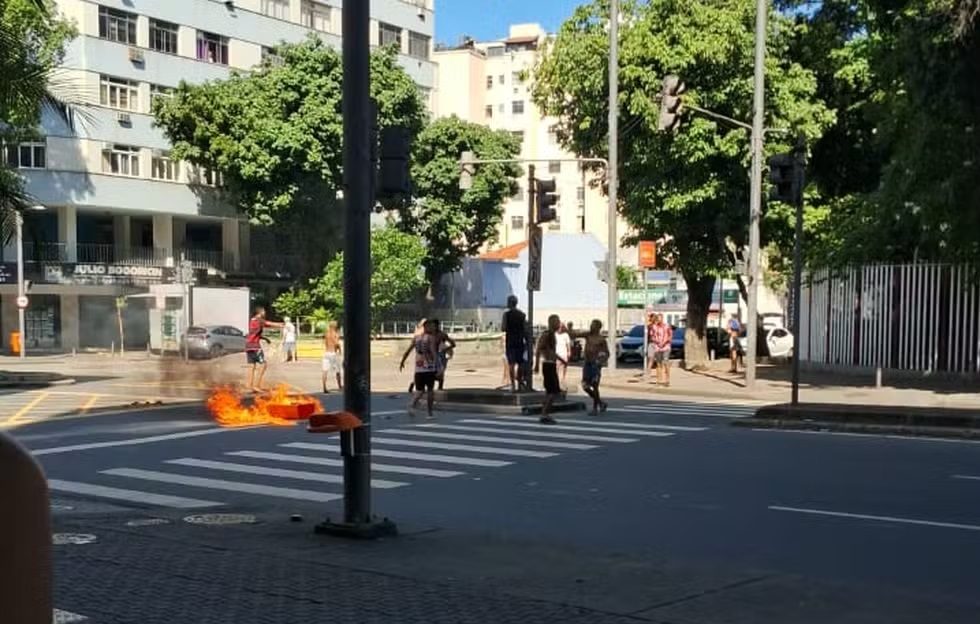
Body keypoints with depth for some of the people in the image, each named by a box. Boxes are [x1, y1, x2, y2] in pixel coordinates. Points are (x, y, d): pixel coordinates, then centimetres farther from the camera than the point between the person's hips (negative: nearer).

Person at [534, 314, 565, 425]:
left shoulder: (552, 335, 16)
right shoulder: (547, 334, -13)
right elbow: (538, 349, -21)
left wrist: (562, 360, 33)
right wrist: (537, 365, -27)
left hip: (552, 365, 10)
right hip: (548, 365, -10)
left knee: (550, 392, 12)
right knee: (554, 391, -12)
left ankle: (545, 415, 15)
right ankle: (544, 416, -12)